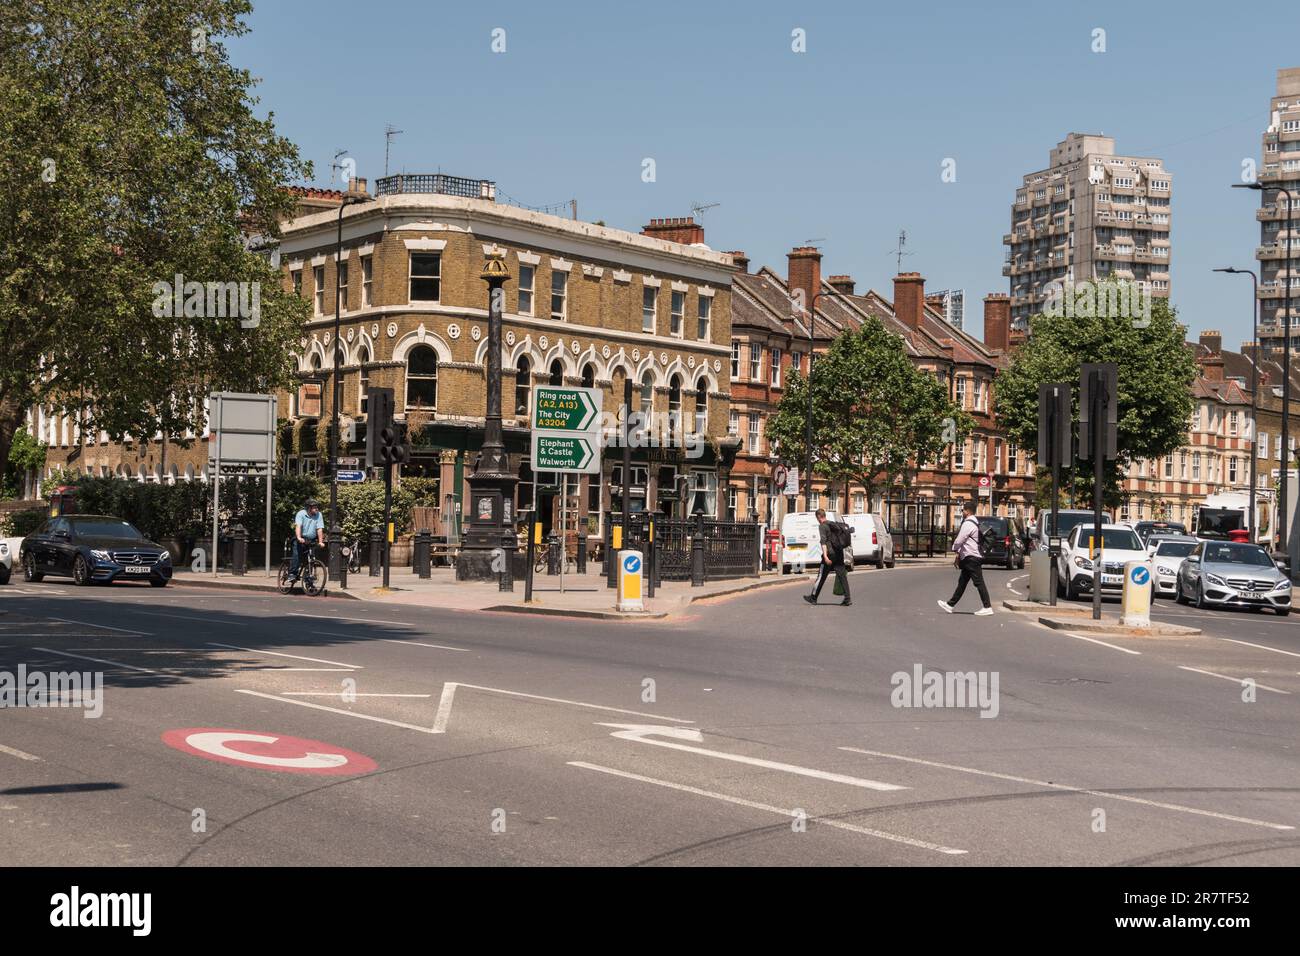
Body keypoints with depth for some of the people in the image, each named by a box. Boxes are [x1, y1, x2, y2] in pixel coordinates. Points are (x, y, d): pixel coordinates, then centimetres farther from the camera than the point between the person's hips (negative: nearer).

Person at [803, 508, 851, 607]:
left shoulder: (822, 526, -7)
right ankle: (847, 599, -9)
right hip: (839, 553, 6)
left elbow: (823, 541, -17)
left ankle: (813, 597, 17)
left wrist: (825, 556, -25)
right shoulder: (833, 524, 16)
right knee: (842, 575, 0)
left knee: (821, 576, 5)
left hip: (830, 553, -6)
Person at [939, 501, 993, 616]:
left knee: (979, 583, -7)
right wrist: (959, 555, 21)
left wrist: (955, 550, 6)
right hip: (969, 558, 11)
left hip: (972, 558, -11)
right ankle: (950, 605, 19)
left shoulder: (968, 524, -17)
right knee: (962, 582, 13)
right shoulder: (974, 522, 17)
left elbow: (959, 541, -16)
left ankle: (987, 608, -6)